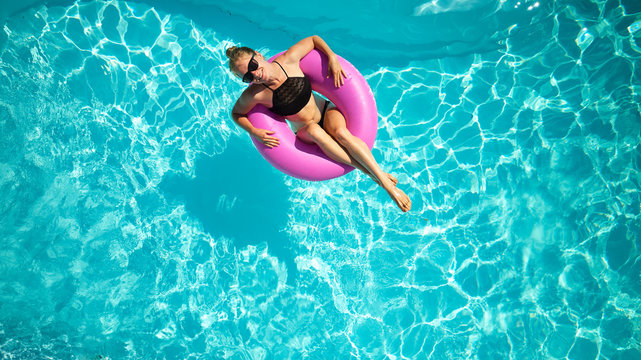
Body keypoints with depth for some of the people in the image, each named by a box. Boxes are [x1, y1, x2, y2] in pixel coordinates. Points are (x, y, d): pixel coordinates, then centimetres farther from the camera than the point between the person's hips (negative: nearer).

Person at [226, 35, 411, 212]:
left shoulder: (289, 60, -16)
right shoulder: (254, 94, -19)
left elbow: (313, 39, 0)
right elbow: (236, 113, -2)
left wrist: (332, 57, -15)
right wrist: (254, 132, -19)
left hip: (326, 111, 1)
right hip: (306, 133, -1)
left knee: (340, 132, -35)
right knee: (313, 129, -38)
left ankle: (383, 177, -34)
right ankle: (371, 174, -40)